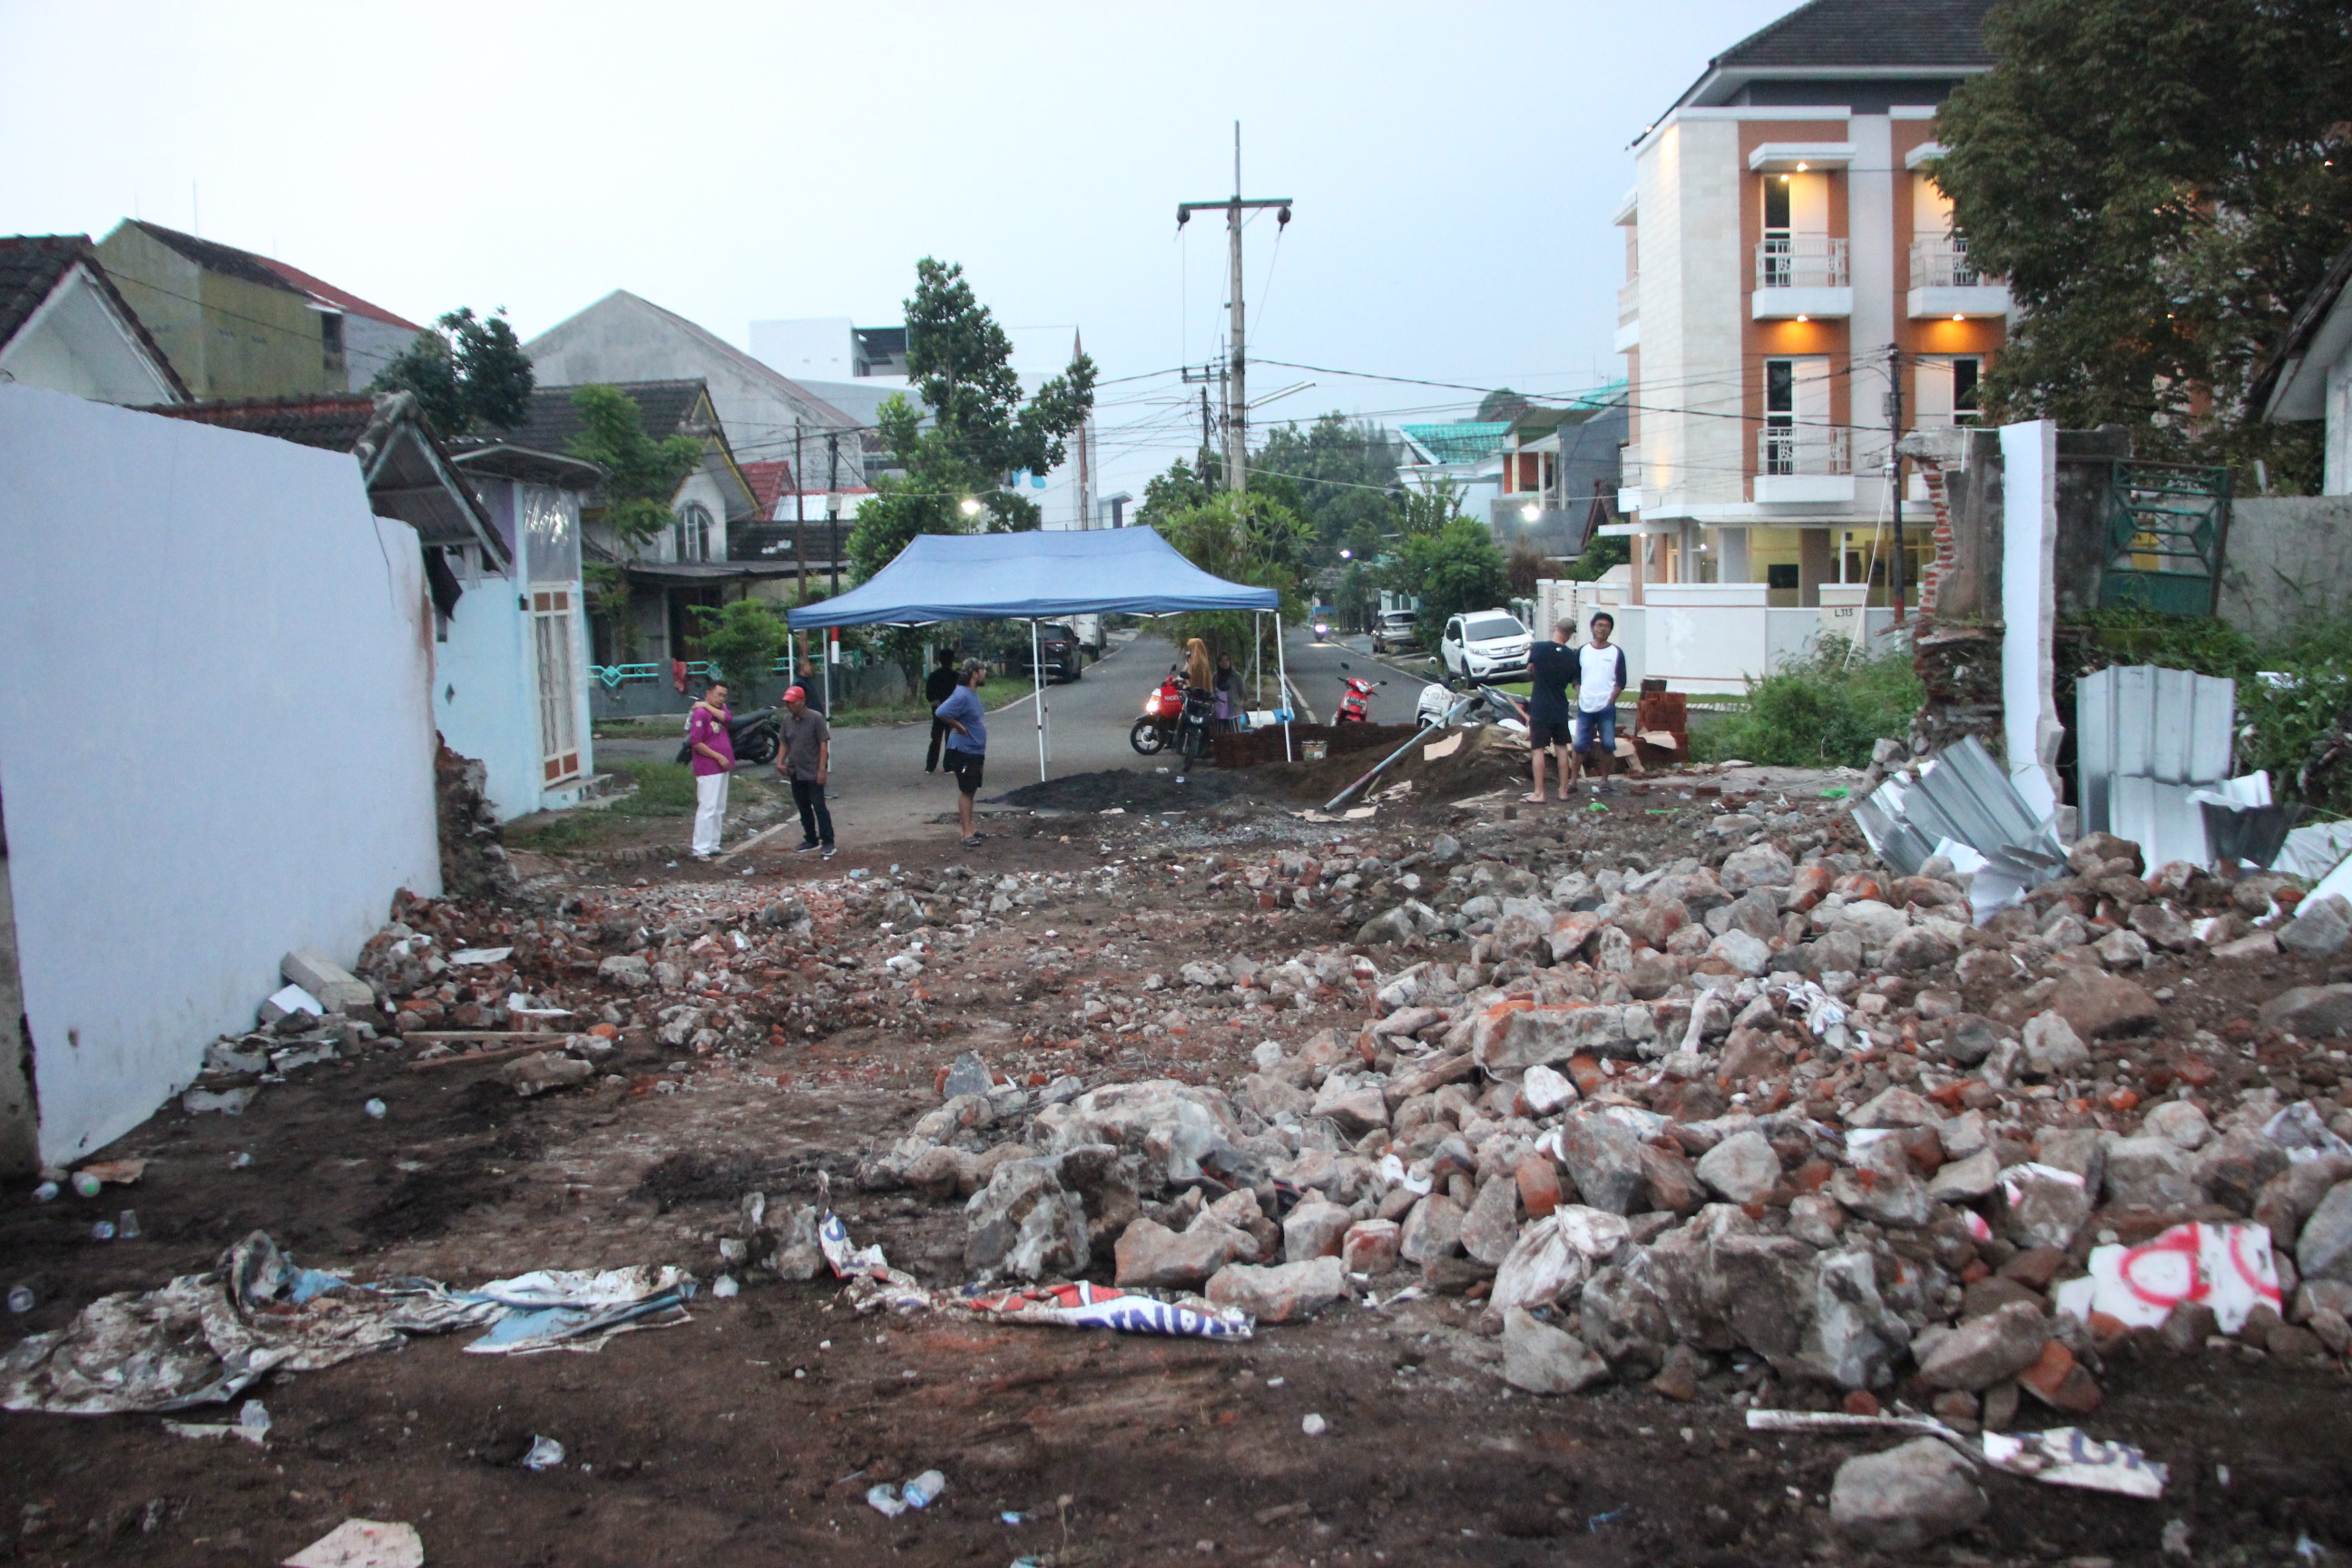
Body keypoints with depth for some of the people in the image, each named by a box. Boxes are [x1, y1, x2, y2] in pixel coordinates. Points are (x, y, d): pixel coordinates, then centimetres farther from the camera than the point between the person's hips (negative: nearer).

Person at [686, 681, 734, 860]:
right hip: (708, 769, -9)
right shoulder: (700, 713, -14)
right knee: (707, 808, -10)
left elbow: (727, 717, -11)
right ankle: (700, 850, -8)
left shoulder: (719, 710, 12)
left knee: (719, 809, 14)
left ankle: (713, 846, 21)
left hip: (723, 768, 9)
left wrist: (707, 706, -13)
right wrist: (718, 757, -17)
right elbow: (696, 743, -19)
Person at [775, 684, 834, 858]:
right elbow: (783, 743, 13)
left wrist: (822, 769, -16)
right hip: (795, 772, 6)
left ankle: (827, 842, -2)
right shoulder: (786, 720, 6)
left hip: (813, 772, -6)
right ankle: (811, 840, 23)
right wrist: (780, 762, -3)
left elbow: (824, 744, -12)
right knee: (803, 808, 13)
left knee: (819, 806, -7)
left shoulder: (815, 718, -12)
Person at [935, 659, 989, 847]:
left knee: (971, 790, 15)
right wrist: (958, 726, -21)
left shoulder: (973, 694, 10)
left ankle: (968, 827, 24)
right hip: (964, 751, -9)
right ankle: (967, 833, -5)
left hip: (975, 751, 10)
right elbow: (940, 712, -33)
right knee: (966, 791, -7)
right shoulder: (962, 695, -21)